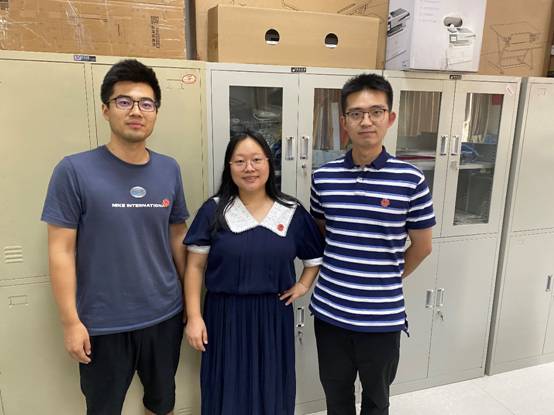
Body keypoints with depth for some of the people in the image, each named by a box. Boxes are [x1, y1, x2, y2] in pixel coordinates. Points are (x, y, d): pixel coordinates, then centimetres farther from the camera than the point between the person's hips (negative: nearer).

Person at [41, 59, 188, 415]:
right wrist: (71, 321, -10)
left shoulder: (170, 170, 0)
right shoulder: (74, 171, -12)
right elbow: (61, 252, -9)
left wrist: (192, 298, 8)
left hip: (165, 315, 3)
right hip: (103, 323, -3)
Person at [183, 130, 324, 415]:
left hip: (273, 316, 2)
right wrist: (194, 317, -8)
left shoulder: (292, 212, -1)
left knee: (272, 392, 16)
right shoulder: (213, 211, -5)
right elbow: (195, 266, -4)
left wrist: (303, 285, -1)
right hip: (224, 315, -1)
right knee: (227, 392, 13)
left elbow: (317, 256, 12)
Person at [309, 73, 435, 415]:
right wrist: (337, 272, 6)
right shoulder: (323, 177, -3)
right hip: (329, 312, 2)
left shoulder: (411, 180, -11)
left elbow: (422, 246, 0)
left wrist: (390, 278, 8)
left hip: (383, 316, -2)